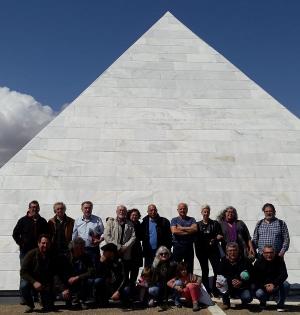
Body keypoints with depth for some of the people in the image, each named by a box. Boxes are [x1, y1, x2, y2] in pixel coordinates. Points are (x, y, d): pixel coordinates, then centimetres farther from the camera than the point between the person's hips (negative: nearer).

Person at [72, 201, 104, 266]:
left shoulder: (97, 220, 4)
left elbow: (103, 233, 3)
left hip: (94, 249, -2)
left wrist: (99, 240, -14)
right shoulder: (77, 221, 10)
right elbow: (74, 236, 15)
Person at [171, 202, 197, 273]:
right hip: (178, 246, -1)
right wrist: (188, 231, -8)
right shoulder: (174, 220, 7)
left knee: (189, 268, 7)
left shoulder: (191, 219, 10)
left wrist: (181, 228, -8)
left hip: (189, 246, 2)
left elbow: (195, 229, -8)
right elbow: (174, 231, -10)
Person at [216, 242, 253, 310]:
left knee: (248, 297, -29)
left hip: (242, 288, -1)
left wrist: (241, 282, -29)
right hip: (228, 288, 1)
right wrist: (231, 280, -30)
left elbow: (251, 276, -11)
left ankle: (244, 302, 11)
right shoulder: (224, 261, -4)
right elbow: (219, 275, -14)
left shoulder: (245, 261, -8)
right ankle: (226, 302, -3)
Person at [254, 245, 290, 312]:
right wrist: (265, 286, -24)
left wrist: (274, 284, -34)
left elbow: (284, 274, -20)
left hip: (276, 286, 1)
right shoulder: (258, 263, -7)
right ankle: (263, 302, 8)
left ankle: (280, 305, -8)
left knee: (285, 284, -29)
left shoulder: (279, 260, -8)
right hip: (263, 287, -1)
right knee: (259, 293, -31)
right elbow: (256, 279, -7)